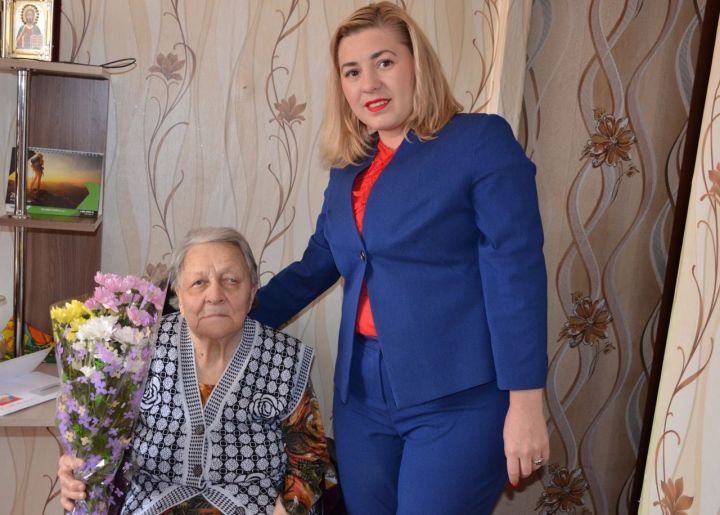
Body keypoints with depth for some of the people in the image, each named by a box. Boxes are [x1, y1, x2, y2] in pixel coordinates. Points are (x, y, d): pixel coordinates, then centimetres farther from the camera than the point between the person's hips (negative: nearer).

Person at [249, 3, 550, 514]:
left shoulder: (481, 140, -6)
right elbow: (315, 266, 19)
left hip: (457, 399, -6)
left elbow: (515, 271, -12)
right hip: (361, 392, 6)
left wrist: (525, 401, -16)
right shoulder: (349, 168, 12)